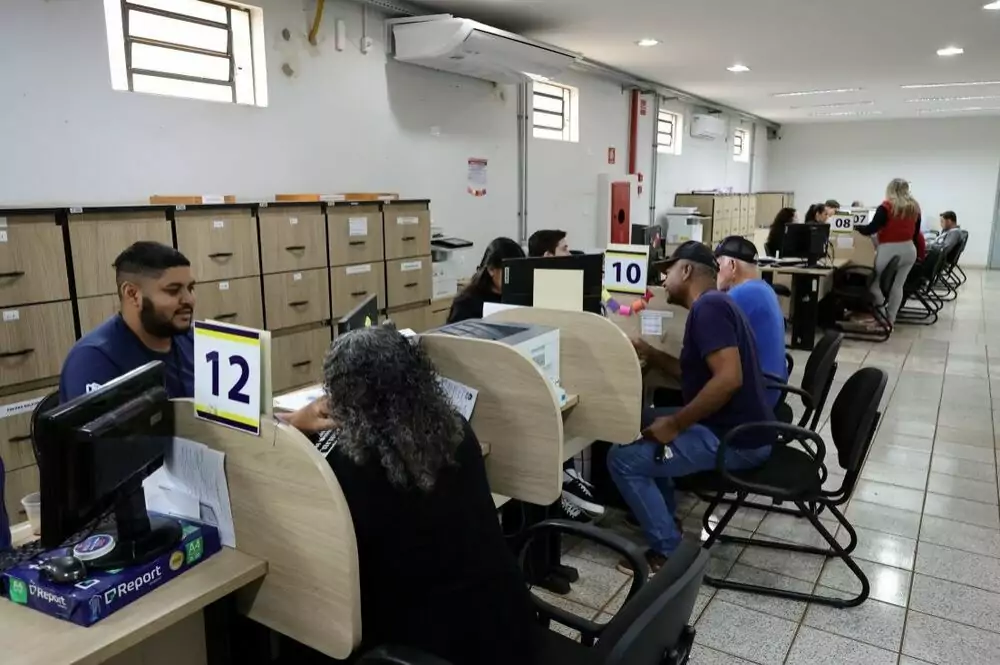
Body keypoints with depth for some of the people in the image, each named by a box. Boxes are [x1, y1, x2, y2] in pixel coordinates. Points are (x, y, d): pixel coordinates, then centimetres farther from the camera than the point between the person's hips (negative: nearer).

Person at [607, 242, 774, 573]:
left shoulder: (708, 306, -18)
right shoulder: (712, 304, 14)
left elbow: (728, 378, -29)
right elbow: (696, 372, 21)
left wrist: (674, 425, -21)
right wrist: (650, 354, 12)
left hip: (735, 438, -11)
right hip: (732, 425, 11)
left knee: (623, 458, -11)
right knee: (641, 422, 22)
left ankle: (668, 552, 1)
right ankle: (664, 515, 28)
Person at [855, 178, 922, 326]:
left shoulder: (887, 207, -9)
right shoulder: (914, 208, 11)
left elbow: (871, 229, -14)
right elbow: (916, 233, 18)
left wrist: (856, 227, 2)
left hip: (889, 250, -7)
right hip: (909, 250, 7)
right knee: (898, 286, 10)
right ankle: (890, 319, 14)